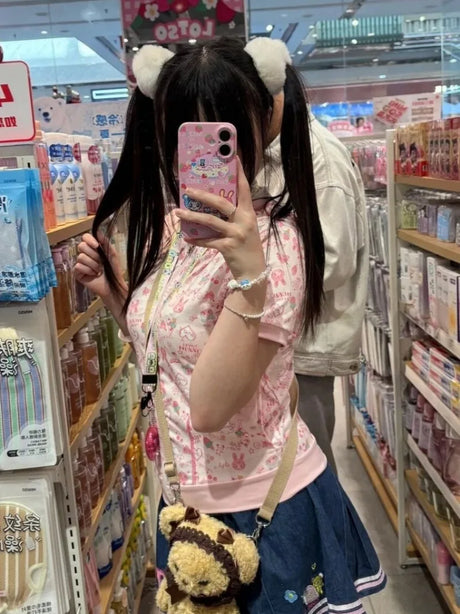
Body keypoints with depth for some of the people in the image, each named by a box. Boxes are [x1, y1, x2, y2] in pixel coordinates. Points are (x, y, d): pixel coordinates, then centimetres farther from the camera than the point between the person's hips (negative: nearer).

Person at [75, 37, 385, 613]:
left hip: (260, 506, -7)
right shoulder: (174, 227, 0)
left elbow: (210, 407, -29)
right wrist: (112, 289, -1)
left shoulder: (271, 242, -23)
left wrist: (249, 274, -39)